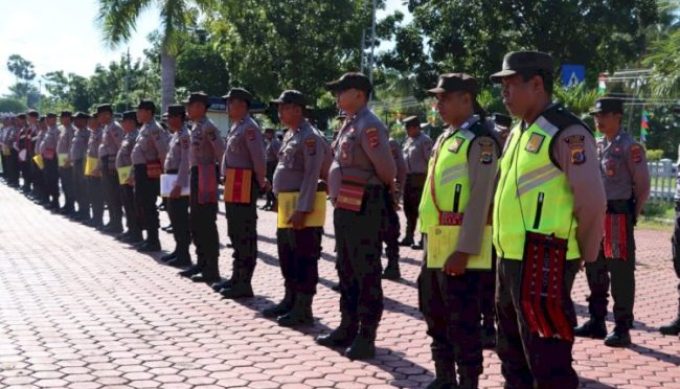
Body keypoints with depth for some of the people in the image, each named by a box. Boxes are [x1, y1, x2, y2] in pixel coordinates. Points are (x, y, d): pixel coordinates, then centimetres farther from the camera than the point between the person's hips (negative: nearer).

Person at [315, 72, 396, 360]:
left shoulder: (369, 126, -15)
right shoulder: (349, 125, 14)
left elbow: (387, 169, -18)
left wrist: (379, 192, -1)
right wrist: (339, 200, 16)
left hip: (363, 210, -10)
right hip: (344, 208, 10)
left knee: (367, 274, -1)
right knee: (346, 271, 17)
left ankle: (366, 337, 8)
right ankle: (348, 328, 29)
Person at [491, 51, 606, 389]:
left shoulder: (567, 133, -14)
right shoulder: (519, 132, 14)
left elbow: (592, 202, -16)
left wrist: (582, 256, -5)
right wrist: (506, 253, 17)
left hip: (543, 263, -9)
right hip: (511, 259, 9)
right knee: (513, 354, 21)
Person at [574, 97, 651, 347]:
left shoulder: (629, 146, -9)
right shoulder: (595, 146, 12)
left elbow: (642, 183, -6)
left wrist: (632, 212, 2)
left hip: (618, 216, -8)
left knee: (621, 273, -3)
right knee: (595, 270, 13)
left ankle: (622, 328, 5)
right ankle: (597, 322, 25)